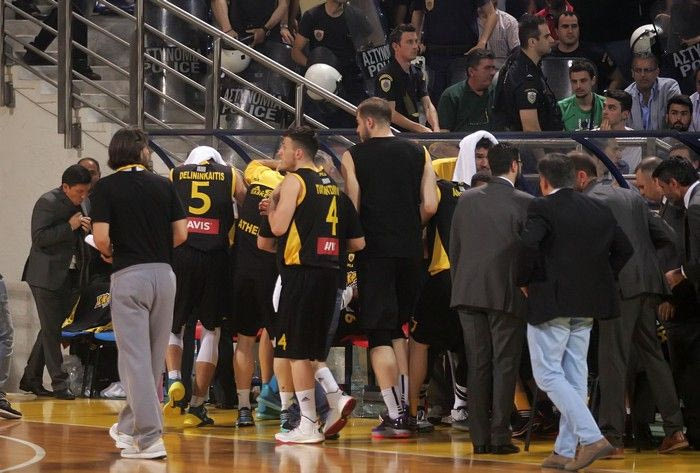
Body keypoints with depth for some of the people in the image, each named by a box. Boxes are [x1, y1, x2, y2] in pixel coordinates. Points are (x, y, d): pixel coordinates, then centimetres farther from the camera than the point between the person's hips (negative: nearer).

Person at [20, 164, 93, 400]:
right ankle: (59, 383, -4)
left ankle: (31, 378, 21)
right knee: (51, 330, -5)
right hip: (46, 276, -8)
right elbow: (39, 237, -20)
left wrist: (84, 228, 2)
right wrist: (70, 226, -24)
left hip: (68, 275, 8)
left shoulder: (76, 204, 12)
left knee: (51, 329, 12)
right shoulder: (48, 203, -13)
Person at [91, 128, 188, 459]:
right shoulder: (163, 185, 6)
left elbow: (101, 237, -12)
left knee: (135, 358, -3)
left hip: (129, 275, -4)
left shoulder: (106, 187, -4)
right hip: (164, 273, 4)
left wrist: (111, 254, 9)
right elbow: (181, 233, 4)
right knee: (153, 358, 14)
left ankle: (149, 438, -9)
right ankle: (129, 427, 27)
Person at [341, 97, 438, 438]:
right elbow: (430, 206, 0)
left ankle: (395, 416, -6)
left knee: (379, 335, 0)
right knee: (397, 330, 18)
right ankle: (403, 408, 15)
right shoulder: (418, 154, 6)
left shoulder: (353, 157, -2)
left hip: (374, 252, -4)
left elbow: (352, 209, -8)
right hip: (410, 251, 4)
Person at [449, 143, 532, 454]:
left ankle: (480, 437, 5)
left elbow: (454, 249, 11)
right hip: (507, 296, -4)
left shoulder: (467, 200, 7)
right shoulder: (525, 203, -5)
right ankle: (500, 436, -3)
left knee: (477, 365, 6)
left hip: (469, 292, 4)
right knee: (504, 365, 0)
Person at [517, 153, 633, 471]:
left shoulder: (542, 208, -10)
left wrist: (524, 281, -10)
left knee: (548, 374, -2)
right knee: (574, 376, 11)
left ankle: (592, 438, -15)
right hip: (586, 306, 7)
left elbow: (528, 245, -25)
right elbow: (624, 249, 14)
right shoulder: (598, 209, 10)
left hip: (550, 302, -7)